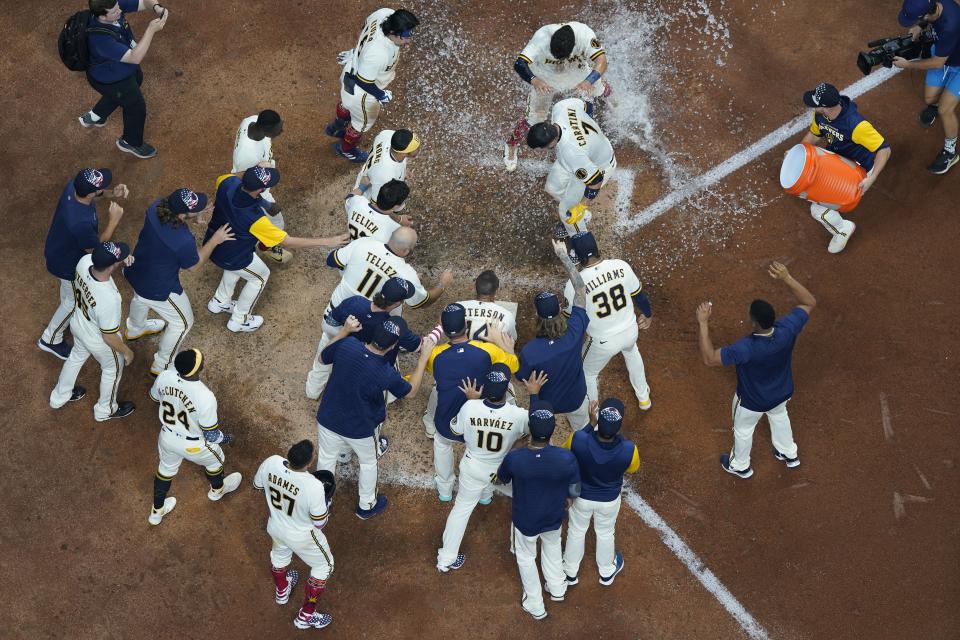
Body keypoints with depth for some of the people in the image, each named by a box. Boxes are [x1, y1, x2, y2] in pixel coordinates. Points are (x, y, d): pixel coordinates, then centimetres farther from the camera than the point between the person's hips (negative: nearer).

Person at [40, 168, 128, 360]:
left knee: (69, 292, 36)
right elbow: (96, 249, -27)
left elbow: (94, 194, 0)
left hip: (59, 249, 7)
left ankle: (68, 319, 65)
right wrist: (114, 220, -28)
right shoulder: (80, 223, -48)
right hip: (68, 264, -7)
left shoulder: (74, 185, -26)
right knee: (73, 301, 22)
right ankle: (51, 339, 45)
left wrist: (112, 193, -18)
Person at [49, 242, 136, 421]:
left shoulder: (85, 261, -30)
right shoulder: (110, 300, -46)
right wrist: (127, 351, -9)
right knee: (113, 369, 27)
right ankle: (106, 410, 54)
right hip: (99, 341, -6)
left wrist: (123, 259, -21)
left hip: (78, 325, 6)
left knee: (76, 357, 36)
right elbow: (109, 337, -29)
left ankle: (60, 396, 61)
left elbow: (101, 258, -3)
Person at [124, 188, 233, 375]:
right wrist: (215, 240, -14)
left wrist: (194, 215, -13)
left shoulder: (156, 206, -24)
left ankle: (135, 329, 71)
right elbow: (194, 267, -18)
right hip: (158, 290, -7)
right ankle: (161, 366, 39)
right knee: (182, 323, 21)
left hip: (134, 274, 7)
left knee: (141, 298, 40)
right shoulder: (184, 241, -39)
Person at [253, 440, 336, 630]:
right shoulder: (314, 487, -40)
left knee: (279, 553, 37)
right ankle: (305, 615, 36)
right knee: (324, 565, 25)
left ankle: (281, 591, 66)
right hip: (302, 536, -5)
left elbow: (258, 485, -4)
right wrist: (326, 499, -7)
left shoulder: (271, 463, -28)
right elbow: (320, 523, -24)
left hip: (276, 527, 5)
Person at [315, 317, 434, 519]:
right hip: (361, 430, -3)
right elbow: (411, 391, -10)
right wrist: (424, 357, -7)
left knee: (326, 459, 28)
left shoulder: (346, 345, -26)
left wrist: (344, 330, 0)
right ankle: (366, 506, 50)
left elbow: (323, 358, -2)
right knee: (368, 463, 28)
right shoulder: (387, 375, -33)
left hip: (327, 420, 3)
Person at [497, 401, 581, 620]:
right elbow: (574, 492, -15)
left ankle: (535, 606, 48)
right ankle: (557, 589, 58)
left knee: (526, 557, 29)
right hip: (554, 518, 1)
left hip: (525, 520, -1)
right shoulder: (566, 458, -33)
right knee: (552, 547, 35)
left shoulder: (514, 458, -34)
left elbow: (502, 478, -9)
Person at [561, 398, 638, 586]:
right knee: (605, 533, 30)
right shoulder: (628, 450, -38)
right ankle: (607, 572, 57)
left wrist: (592, 424, -12)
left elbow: (566, 450, -12)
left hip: (582, 496, 0)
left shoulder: (578, 439, -39)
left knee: (576, 531, 29)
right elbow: (633, 469, -11)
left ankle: (571, 572, 53)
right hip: (609, 500, 0)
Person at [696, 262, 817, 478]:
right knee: (779, 416, 38)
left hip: (752, 401, -4)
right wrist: (786, 278, -25)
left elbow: (709, 358, -38)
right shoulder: (787, 330, -33)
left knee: (743, 430, 28)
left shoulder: (746, 348, -45)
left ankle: (740, 466, 56)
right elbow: (810, 303, -18)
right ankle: (789, 454, 62)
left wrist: (703, 323, -41)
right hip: (782, 393, 4)